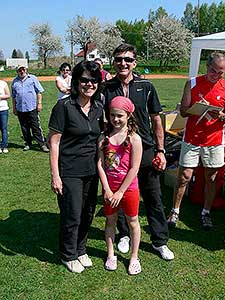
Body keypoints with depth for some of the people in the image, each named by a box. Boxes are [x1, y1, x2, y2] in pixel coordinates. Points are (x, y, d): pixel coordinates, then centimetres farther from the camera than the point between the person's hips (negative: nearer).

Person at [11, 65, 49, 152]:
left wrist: (39, 103, -5)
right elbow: (13, 96, 17)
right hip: (20, 109, 3)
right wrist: (14, 108, 14)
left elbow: (39, 92, 3)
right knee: (24, 128, 9)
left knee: (36, 127, -5)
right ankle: (28, 143, 21)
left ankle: (42, 144, -2)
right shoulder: (14, 81, 12)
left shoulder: (32, 78, 5)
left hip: (32, 108, -3)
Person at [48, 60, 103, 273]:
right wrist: (55, 176, -15)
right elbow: (53, 142, -13)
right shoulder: (64, 107, -14)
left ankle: (80, 250, 39)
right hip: (69, 172, -5)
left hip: (91, 170, 6)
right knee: (72, 216, 5)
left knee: (88, 214, 16)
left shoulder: (98, 108, 4)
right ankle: (68, 256, 30)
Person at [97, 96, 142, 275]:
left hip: (128, 188, -3)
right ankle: (111, 255, 35)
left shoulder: (134, 139, -13)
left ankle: (134, 257, 30)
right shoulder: (104, 137, -2)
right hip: (109, 189, 3)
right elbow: (100, 164, -5)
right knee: (110, 221, 17)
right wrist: (107, 190, -12)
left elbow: (134, 168, -14)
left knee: (133, 222, 12)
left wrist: (120, 192, -13)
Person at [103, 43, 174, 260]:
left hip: (145, 150, 0)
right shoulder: (106, 89, -1)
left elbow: (156, 120, 6)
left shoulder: (146, 87, 0)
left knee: (154, 198, 8)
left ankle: (160, 241, 24)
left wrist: (160, 150, 3)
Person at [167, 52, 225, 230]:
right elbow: (183, 111, -1)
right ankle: (175, 211, 18)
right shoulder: (193, 84, -1)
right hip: (192, 139, -1)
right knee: (184, 176, 2)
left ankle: (206, 213, 27)